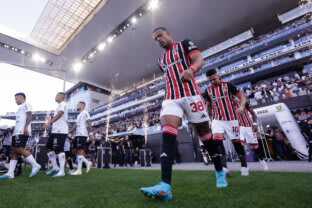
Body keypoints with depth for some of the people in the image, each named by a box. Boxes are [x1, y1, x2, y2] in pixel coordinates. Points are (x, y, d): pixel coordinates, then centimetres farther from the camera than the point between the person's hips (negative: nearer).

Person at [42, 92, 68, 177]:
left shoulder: (63, 104, -5)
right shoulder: (59, 106, 25)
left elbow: (59, 114, -21)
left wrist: (48, 123, -29)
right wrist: (47, 125, 22)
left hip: (60, 131, -10)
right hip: (55, 131, 10)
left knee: (59, 150, -9)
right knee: (48, 147, 11)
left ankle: (62, 171, -4)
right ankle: (55, 167, 19)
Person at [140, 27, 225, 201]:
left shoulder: (185, 44, 10)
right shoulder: (161, 60, 25)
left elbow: (199, 59, -7)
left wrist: (191, 69, -30)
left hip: (190, 95, -4)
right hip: (171, 99, 4)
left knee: (205, 133, 4)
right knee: (167, 131, -20)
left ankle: (220, 172, 27)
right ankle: (165, 186, -27)